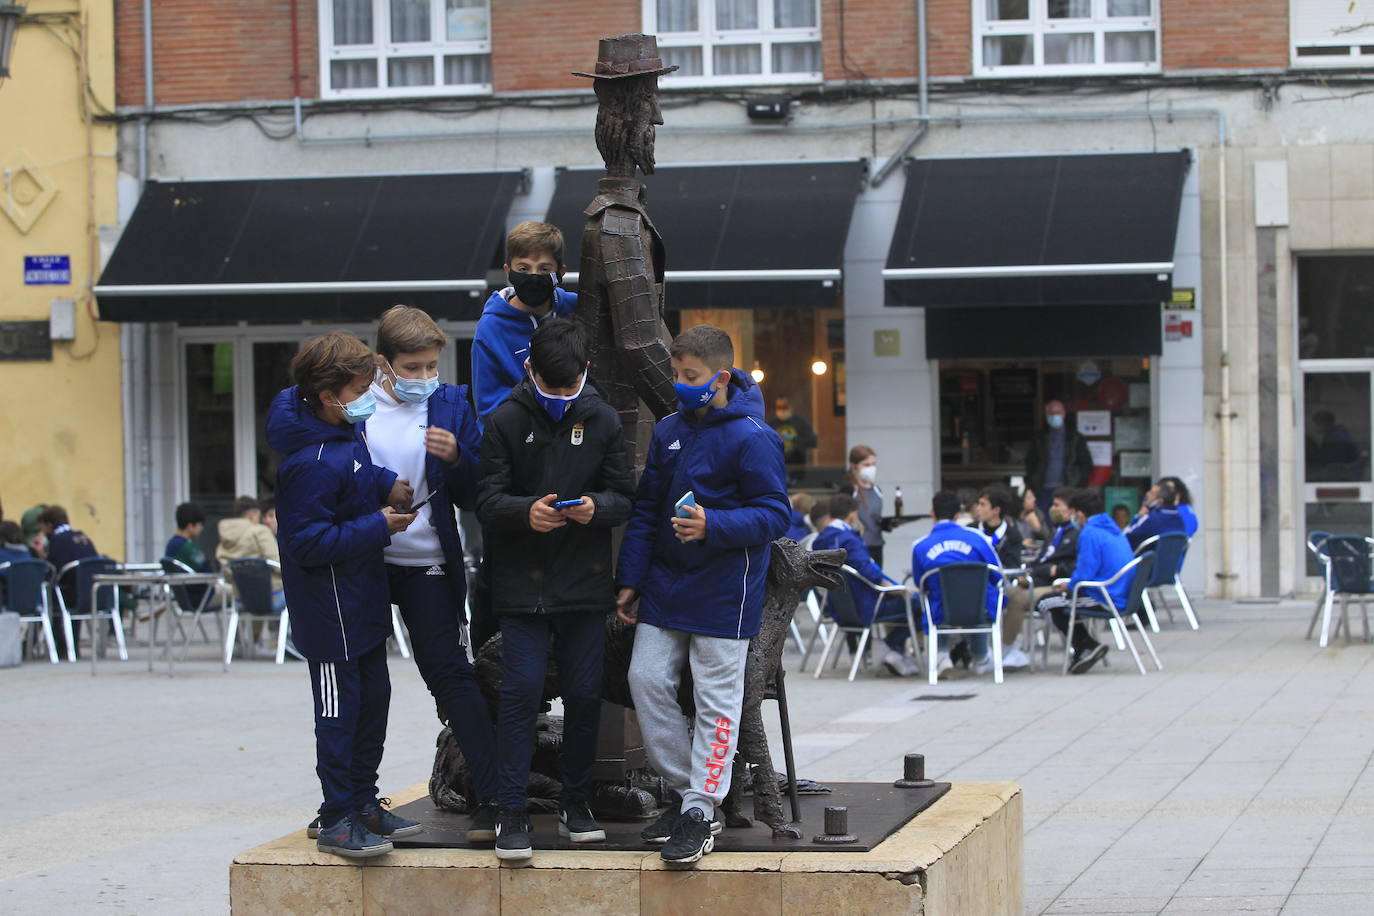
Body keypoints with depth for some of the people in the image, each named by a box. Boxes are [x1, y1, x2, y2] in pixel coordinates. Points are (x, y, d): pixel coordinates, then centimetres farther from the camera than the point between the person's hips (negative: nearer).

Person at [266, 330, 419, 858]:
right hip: (330, 610, -10)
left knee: (373, 699, 18)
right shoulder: (311, 463, -27)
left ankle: (363, 802, 29)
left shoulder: (345, 429, 2)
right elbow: (309, 542, -26)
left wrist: (386, 485, 0)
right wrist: (378, 527, -21)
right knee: (340, 710, -2)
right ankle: (337, 821, 6)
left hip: (363, 600, 10)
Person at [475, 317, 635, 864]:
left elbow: (624, 496, 5)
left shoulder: (603, 420, 4)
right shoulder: (505, 421, -3)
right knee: (522, 690, -8)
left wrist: (597, 507, -17)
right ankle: (512, 813, -3)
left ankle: (576, 802, 20)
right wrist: (526, 511, -27)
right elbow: (488, 501, -6)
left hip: (585, 582, 2)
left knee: (585, 692, 5)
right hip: (522, 584, -2)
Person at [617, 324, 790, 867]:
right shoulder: (668, 431, 9)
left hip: (723, 593, -7)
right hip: (665, 586, 7)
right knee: (646, 680, 3)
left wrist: (713, 526, -28)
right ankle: (687, 788, 15)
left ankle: (700, 812, 3)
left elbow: (773, 515, -14)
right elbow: (645, 510, 15)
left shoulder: (751, 437, -12)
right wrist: (630, 579, 12)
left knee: (715, 699, -2)